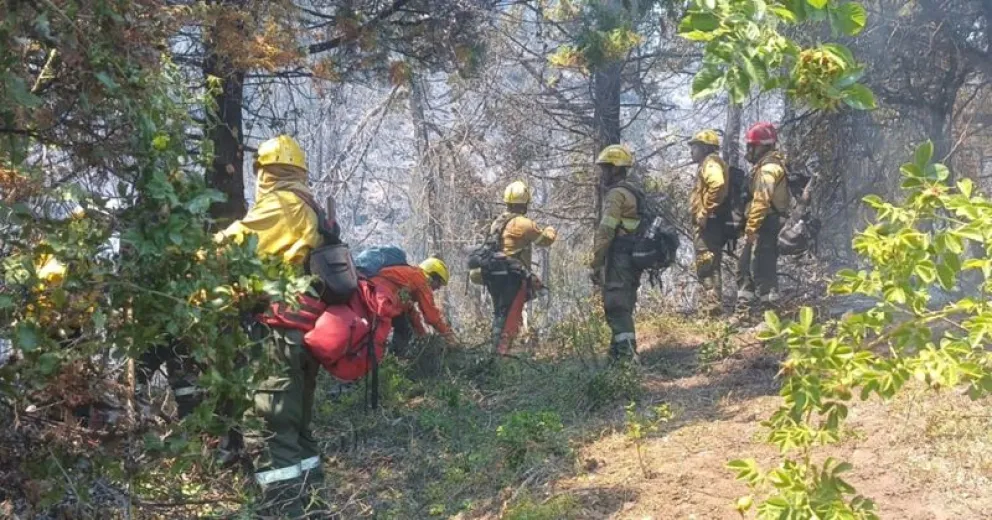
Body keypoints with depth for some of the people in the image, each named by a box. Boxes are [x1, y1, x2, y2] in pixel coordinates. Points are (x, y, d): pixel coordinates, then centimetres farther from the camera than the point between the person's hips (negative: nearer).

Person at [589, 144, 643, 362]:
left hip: (619, 258, -10)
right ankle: (621, 352, 17)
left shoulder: (616, 193, -9)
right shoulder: (633, 193, 22)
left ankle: (627, 355, -18)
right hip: (633, 258, 10)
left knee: (617, 309, -13)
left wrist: (596, 263, -15)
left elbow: (606, 231, -17)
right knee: (623, 309, 13)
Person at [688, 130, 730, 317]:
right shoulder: (708, 164, 24)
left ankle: (712, 307, -14)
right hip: (707, 224, 11)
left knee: (706, 267, -12)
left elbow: (717, 185, -27)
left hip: (707, 223, -11)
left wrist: (705, 212, -24)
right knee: (709, 267, 12)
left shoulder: (710, 162, -7)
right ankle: (710, 306, 16)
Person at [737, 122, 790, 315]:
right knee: (745, 268, 14)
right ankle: (743, 310, 19)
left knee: (762, 270, -9)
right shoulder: (766, 165, 20)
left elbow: (761, 201, -23)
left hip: (764, 226, -11)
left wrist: (751, 227, -24)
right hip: (765, 225, 11)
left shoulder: (768, 168, -14)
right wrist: (751, 226, 17)